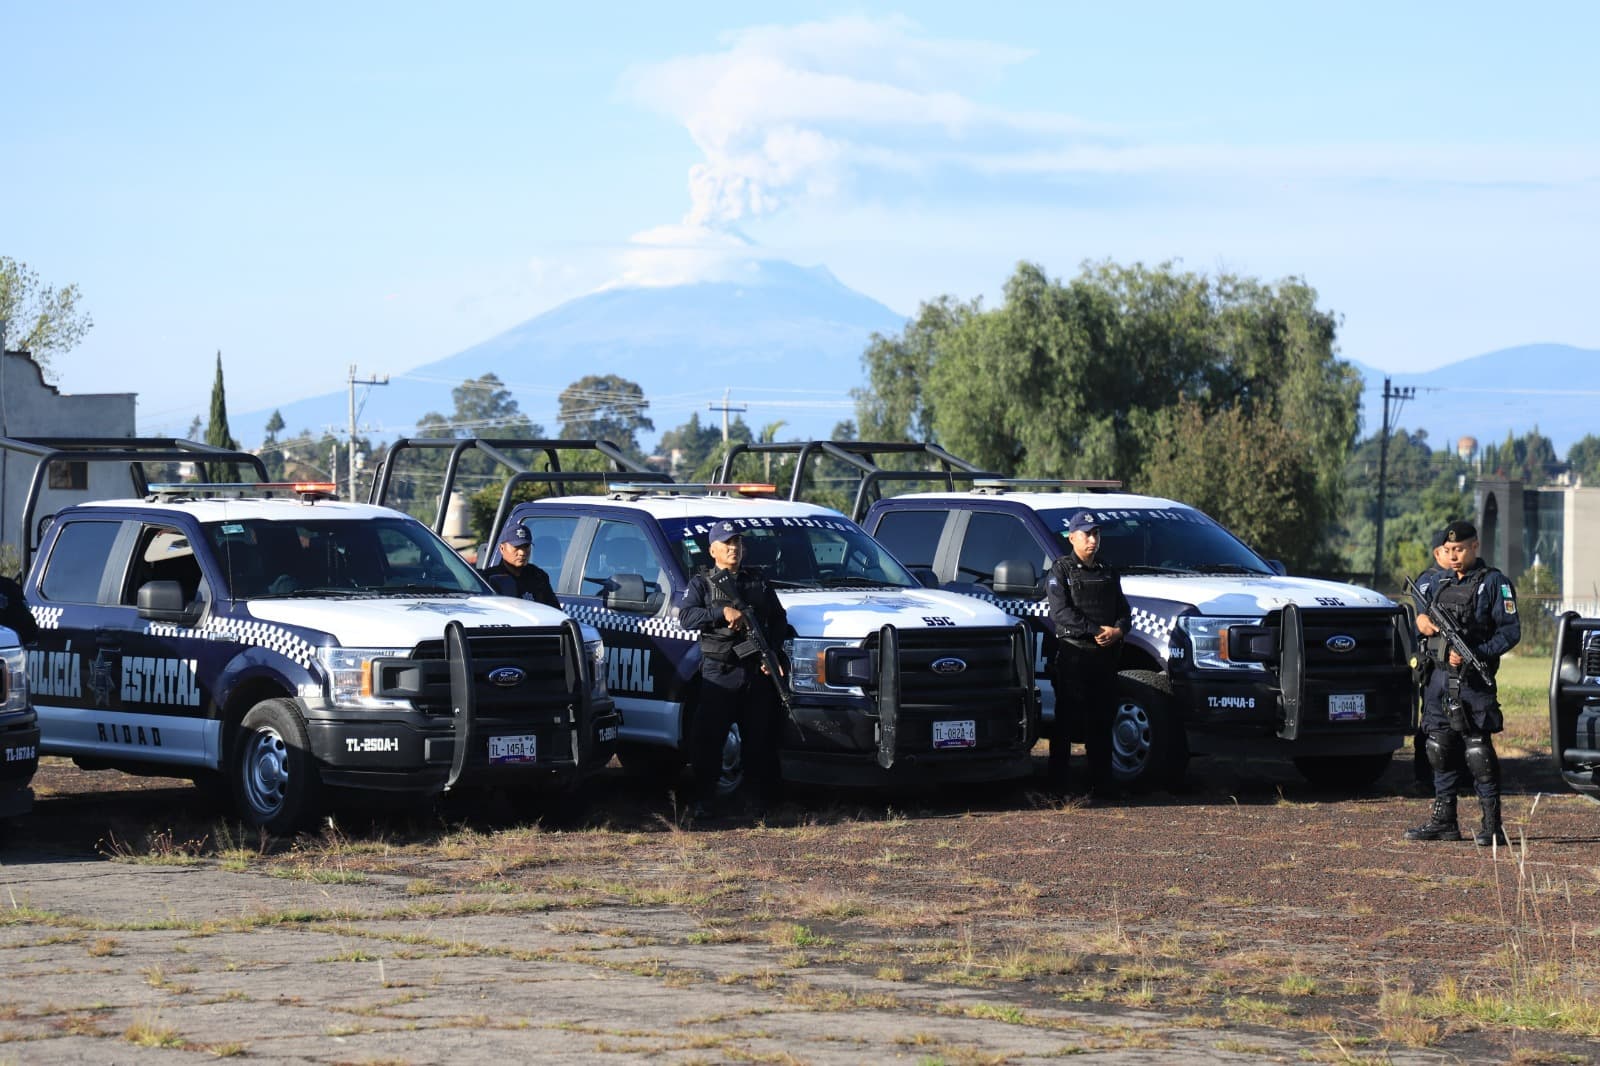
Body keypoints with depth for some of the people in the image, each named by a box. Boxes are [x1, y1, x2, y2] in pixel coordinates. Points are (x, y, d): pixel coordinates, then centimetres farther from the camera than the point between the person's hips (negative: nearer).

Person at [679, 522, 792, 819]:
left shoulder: (758, 581, 17)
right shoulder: (702, 583, 6)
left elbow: (779, 619, 18)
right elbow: (686, 617, -9)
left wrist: (773, 653, 2)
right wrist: (722, 612, -21)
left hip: (758, 671, 3)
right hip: (719, 672, -3)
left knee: (760, 737, 6)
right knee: (708, 737, -8)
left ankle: (768, 795, 14)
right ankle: (704, 799, -2)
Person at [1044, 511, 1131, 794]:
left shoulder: (1107, 573, 20)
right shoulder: (1061, 570, 2)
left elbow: (1124, 611, 16)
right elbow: (1061, 612, -10)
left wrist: (1118, 630, -7)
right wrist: (1097, 631, -16)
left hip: (1105, 655, 5)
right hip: (1073, 653, -5)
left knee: (1102, 720, 6)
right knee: (1065, 720, -5)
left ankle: (1101, 782, 11)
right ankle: (1058, 784, -4)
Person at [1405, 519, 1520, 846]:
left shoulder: (1494, 583, -6)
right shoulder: (1442, 581, 14)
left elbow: (1511, 630, -10)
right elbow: (1421, 599, 33)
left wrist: (1474, 655, -20)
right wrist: (1421, 617, 8)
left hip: (1472, 681, -7)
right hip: (1439, 678, 7)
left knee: (1478, 752, -8)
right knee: (1442, 750, 10)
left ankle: (1492, 825, -5)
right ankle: (1443, 821, 17)